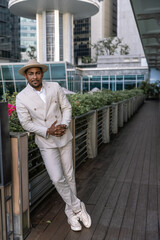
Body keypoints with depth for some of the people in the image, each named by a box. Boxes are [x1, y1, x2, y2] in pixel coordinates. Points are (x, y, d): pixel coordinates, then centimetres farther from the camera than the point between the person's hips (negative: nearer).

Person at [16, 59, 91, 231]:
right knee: (58, 179, -9)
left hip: (64, 138, 3)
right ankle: (78, 207, 17)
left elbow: (66, 107, 5)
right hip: (46, 143, -2)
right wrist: (47, 131, -18)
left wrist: (65, 125, -13)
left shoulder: (55, 87, -2)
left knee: (69, 176, 11)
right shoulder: (21, 98, -9)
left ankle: (71, 212, 32)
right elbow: (26, 123, -6)